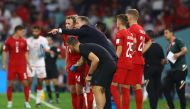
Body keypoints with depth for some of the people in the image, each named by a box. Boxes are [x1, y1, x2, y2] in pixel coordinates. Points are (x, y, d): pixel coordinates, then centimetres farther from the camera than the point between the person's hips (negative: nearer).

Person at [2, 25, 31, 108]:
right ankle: (9, 102, 12)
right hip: (11, 65, -1)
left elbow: (26, 53, 11)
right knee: (10, 84, 1)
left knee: (25, 83, -5)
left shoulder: (23, 41, 5)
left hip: (22, 65, 1)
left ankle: (27, 102, 2)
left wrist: (28, 64, 5)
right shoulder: (9, 41, -1)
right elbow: (5, 52, 3)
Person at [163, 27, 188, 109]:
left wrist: (178, 54, -36)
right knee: (165, 88, 5)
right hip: (173, 70, 9)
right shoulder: (169, 46, 20)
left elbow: (185, 50, -20)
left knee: (180, 91, -8)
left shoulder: (177, 42, -5)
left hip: (180, 69, -9)